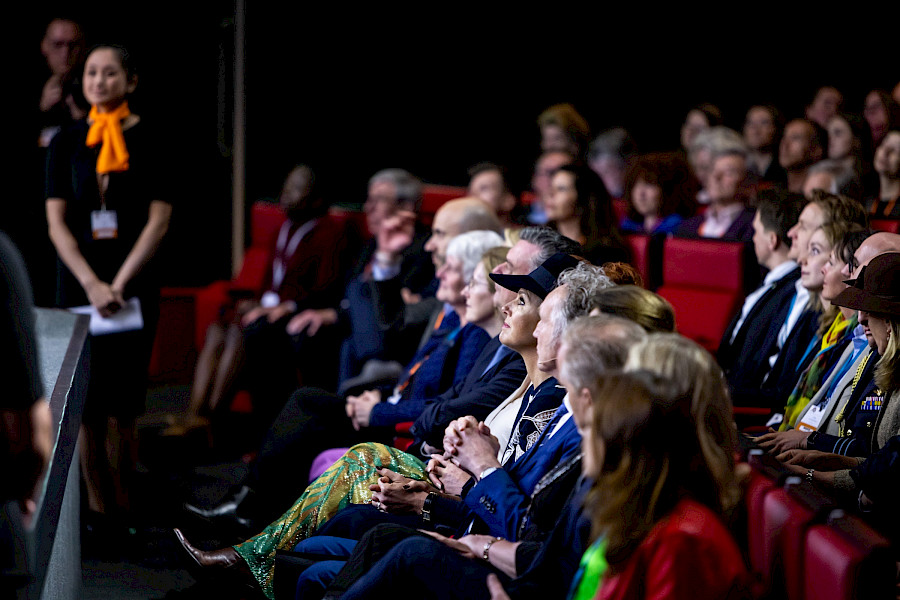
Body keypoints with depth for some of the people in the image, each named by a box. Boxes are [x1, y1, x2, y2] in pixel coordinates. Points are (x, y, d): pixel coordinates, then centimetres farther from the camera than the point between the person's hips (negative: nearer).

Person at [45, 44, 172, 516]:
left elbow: (159, 221, -4)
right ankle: (96, 506, 6)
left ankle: (123, 506, 5)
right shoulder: (67, 142, 5)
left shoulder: (149, 139, 0)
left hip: (133, 285, -1)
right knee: (87, 402, 0)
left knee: (122, 403, -3)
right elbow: (57, 223, 1)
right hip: (77, 283, 2)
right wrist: (92, 284, -10)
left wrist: (118, 283, -10)